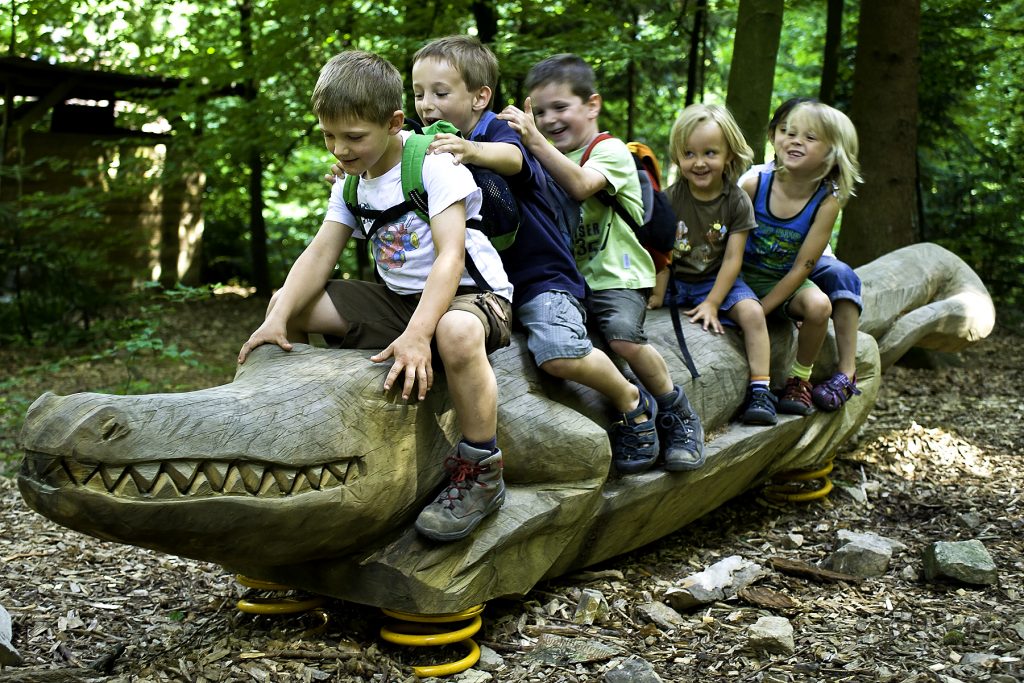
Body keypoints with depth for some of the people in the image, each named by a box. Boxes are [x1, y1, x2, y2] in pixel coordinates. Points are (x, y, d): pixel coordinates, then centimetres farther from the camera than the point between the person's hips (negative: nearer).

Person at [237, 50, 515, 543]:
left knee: (455, 332, -44)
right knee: (288, 303, 0)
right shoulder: (351, 181, 6)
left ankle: (480, 472, -23)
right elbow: (320, 253, -1)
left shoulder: (434, 162, -16)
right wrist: (279, 318, -18)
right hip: (397, 298, 7)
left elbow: (450, 254, -26)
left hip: (471, 294, -7)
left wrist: (417, 334, -38)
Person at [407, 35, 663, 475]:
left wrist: (474, 150, -58)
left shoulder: (497, 131, -10)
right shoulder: (433, 147, 9)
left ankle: (632, 403, -1)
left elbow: (511, 157, -35)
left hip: (541, 277, -7)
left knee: (560, 353, -30)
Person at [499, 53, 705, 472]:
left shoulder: (610, 150, -3)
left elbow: (580, 186, -25)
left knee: (624, 337, -31)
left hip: (615, 276, -7)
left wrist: (535, 141, -31)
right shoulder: (550, 158, 20)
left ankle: (679, 416, -6)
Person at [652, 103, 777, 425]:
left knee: (752, 312, -24)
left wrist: (712, 303, -18)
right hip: (675, 279, 1)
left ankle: (760, 390, -16)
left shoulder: (738, 202, -10)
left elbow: (732, 259, -12)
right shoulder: (671, 197, -9)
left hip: (716, 280, -1)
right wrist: (658, 293, -16)